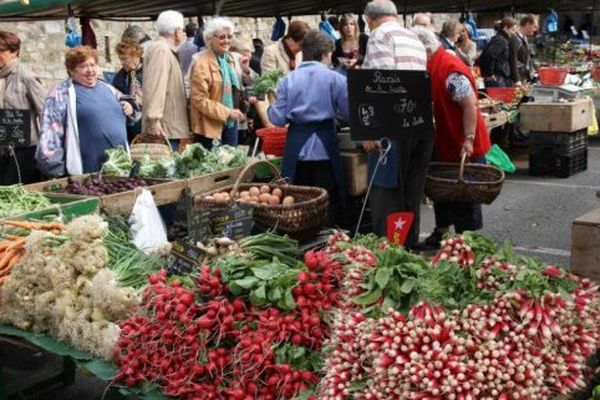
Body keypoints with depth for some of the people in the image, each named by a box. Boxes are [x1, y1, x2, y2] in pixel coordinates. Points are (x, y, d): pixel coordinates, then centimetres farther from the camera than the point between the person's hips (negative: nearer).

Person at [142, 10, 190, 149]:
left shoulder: (165, 50, 21)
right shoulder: (161, 50, -12)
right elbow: (154, 87, -23)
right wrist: (154, 119, -28)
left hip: (170, 126, 10)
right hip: (163, 127, -10)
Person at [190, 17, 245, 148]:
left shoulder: (229, 59, 11)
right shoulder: (202, 63, -14)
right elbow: (199, 100, -18)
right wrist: (227, 112, -20)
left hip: (230, 123, 8)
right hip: (210, 126, -8)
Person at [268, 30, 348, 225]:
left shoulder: (287, 80, 1)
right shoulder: (335, 79, -3)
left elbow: (278, 118, -3)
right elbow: (348, 113, -6)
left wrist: (270, 105, 17)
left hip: (296, 148, 2)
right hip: (325, 148, -2)